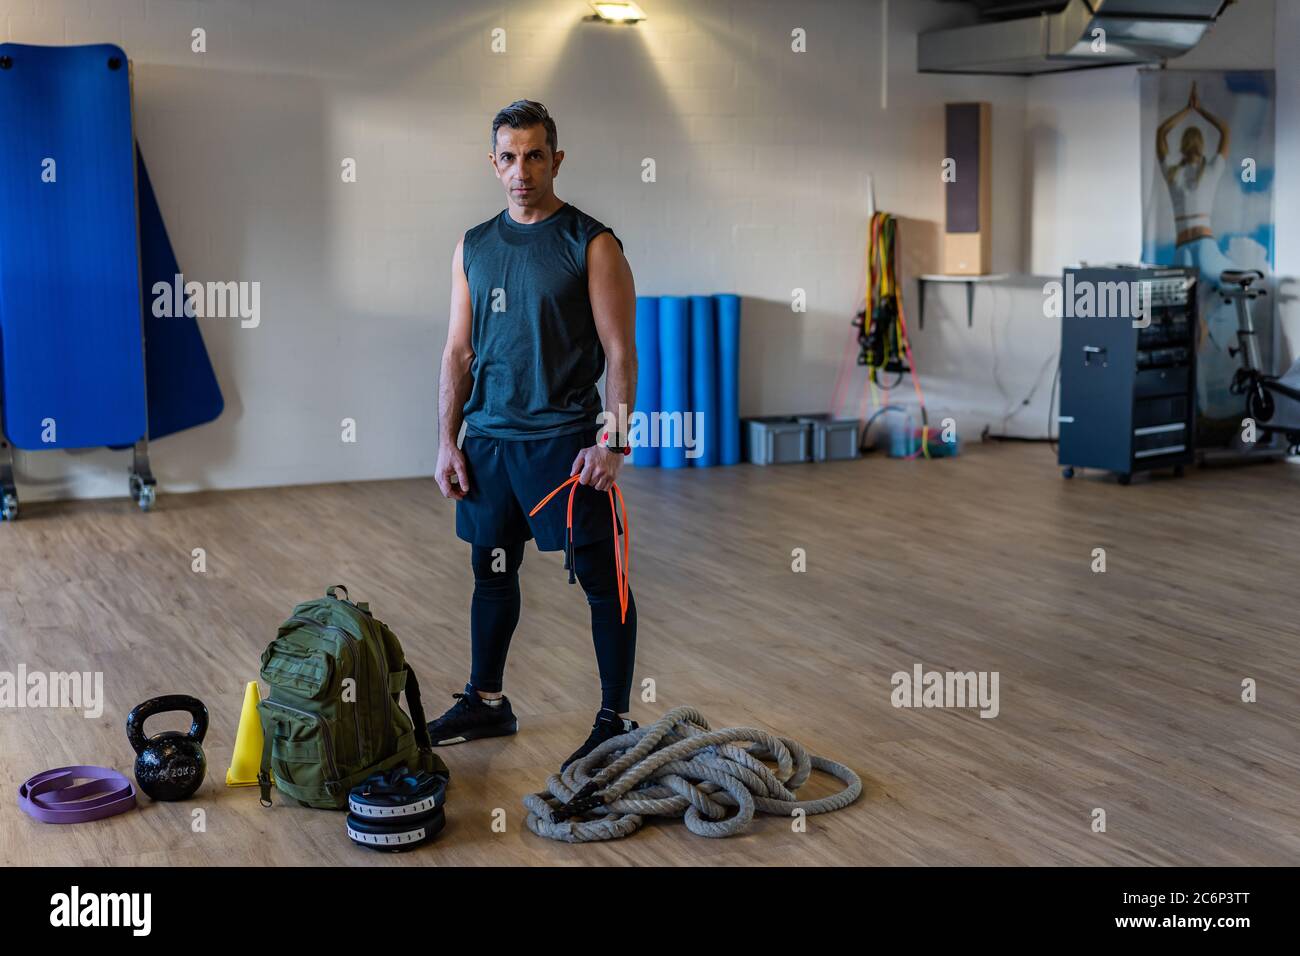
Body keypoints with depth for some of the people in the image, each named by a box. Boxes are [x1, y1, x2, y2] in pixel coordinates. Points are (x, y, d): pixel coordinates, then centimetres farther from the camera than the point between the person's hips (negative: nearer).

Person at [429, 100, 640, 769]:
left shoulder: (591, 244, -6)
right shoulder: (473, 247, 9)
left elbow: (619, 351, -9)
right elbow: (459, 350, 11)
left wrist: (613, 442, -17)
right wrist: (448, 442, 5)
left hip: (565, 439, -5)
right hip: (488, 440, 5)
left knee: (601, 581, -1)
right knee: (492, 572, 15)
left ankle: (616, 720, 10)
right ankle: (486, 702, 30)